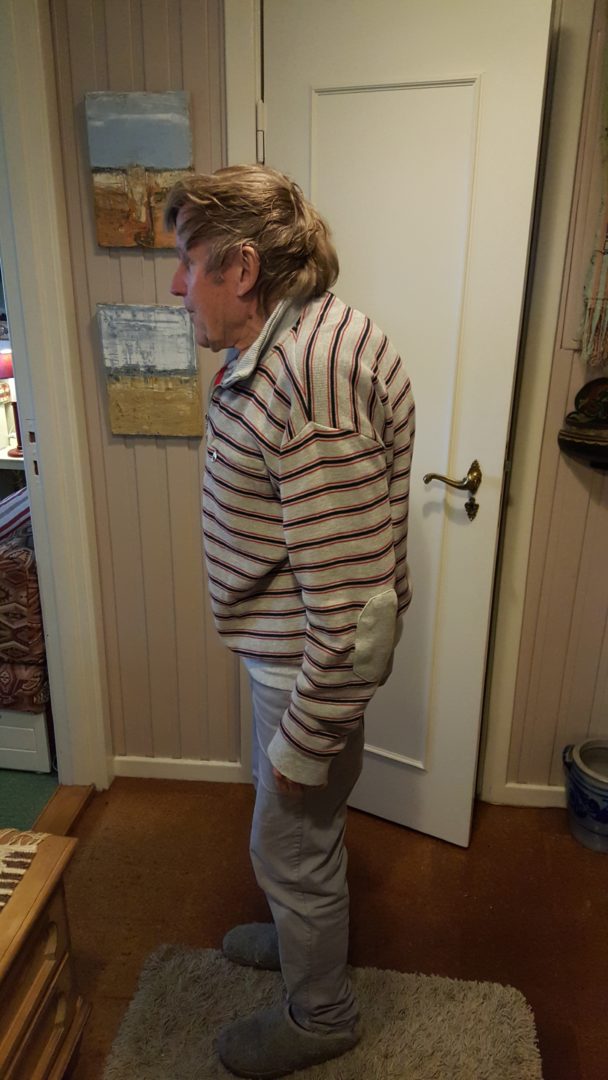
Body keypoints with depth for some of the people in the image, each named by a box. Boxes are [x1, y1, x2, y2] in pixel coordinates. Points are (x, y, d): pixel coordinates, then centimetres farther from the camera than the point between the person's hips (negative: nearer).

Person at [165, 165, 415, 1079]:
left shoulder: (313, 389, -32)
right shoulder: (281, 341, 2)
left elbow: (355, 608, -31)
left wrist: (305, 742, -20)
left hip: (311, 664, -9)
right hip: (284, 648, 9)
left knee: (292, 841, 14)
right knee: (294, 831, 29)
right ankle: (304, 932, 57)